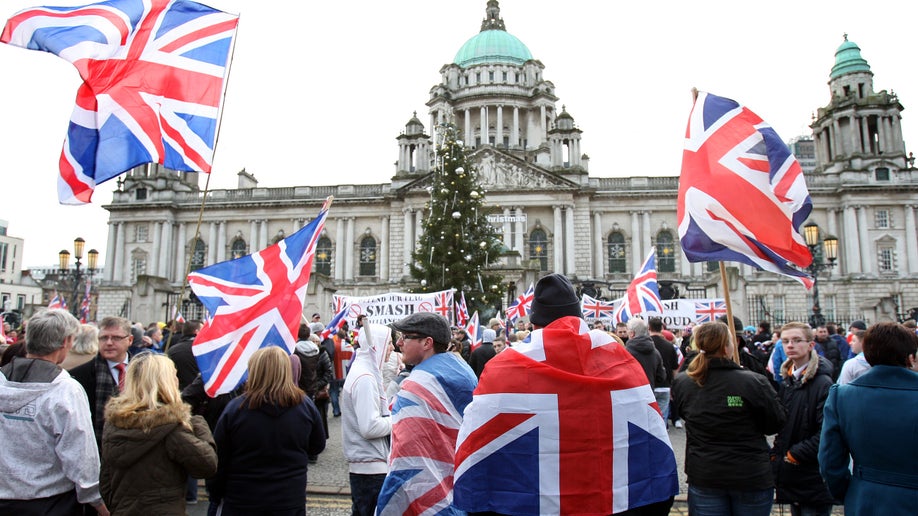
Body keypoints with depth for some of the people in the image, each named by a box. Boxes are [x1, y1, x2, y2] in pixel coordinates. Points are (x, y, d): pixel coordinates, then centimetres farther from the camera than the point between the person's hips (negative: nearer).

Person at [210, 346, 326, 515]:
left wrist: (215, 495, 8)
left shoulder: (235, 409, -15)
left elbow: (218, 460, -7)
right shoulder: (305, 405, -10)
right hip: (291, 502, 1)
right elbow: (317, 447, 4)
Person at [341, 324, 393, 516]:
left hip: (362, 465, 10)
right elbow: (370, 427, -25)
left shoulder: (361, 371, 12)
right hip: (371, 466, -10)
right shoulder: (365, 378, -19)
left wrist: (391, 414, 3)